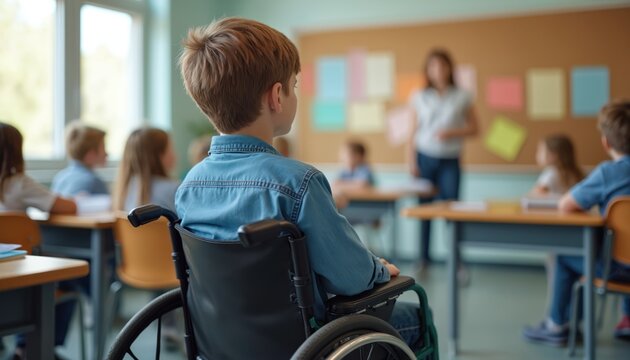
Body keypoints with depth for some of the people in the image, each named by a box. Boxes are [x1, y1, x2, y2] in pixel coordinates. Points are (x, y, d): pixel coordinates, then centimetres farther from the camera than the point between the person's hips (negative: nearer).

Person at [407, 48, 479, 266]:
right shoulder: (419, 98, 7)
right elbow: (413, 131, 7)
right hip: (425, 158, 1)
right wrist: (411, 161, 0)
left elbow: (473, 128, 6)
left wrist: (452, 133, -11)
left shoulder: (462, 97, 5)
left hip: (450, 160, 0)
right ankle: (424, 257, 8)